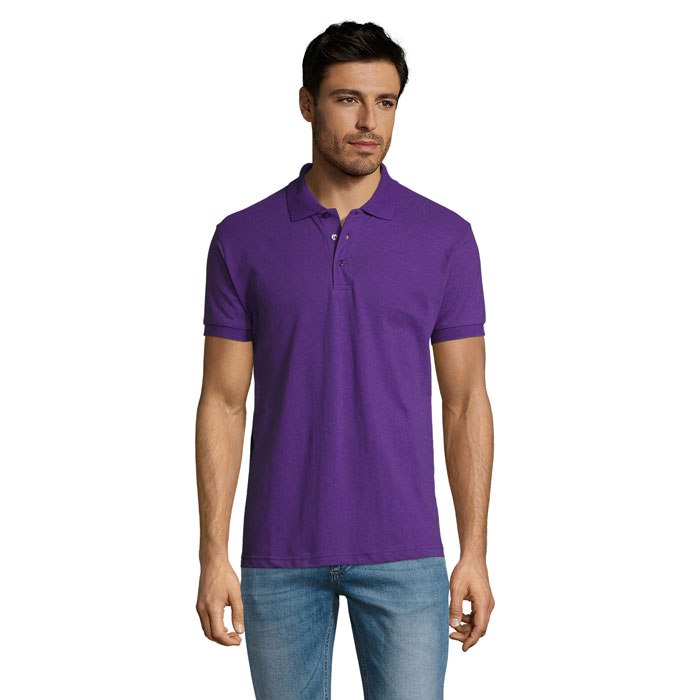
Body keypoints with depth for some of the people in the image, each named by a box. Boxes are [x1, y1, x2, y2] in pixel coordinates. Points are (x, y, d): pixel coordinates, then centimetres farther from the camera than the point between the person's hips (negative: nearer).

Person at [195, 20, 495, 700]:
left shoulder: (445, 238, 0)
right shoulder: (244, 240, 1)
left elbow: (465, 402, 3)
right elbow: (223, 403, 1)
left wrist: (474, 553, -2)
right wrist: (213, 555, -4)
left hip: (403, 553, -1)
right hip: (280, 554, 1)